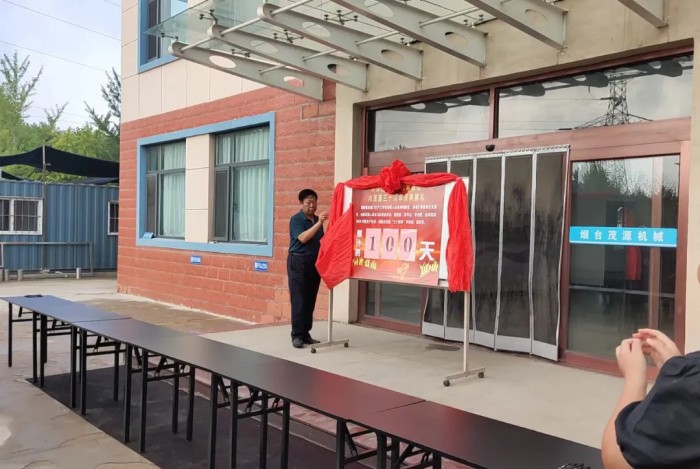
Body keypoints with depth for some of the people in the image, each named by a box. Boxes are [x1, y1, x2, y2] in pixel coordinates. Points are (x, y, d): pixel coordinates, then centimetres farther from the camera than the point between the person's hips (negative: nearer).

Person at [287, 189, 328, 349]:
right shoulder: (295, 219, -6)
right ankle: (297, 335, -2)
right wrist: (318, 223, -26)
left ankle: (306, 333, 14)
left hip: (315, 262, 6)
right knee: (299, 300, -6)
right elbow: (303, 238, -21)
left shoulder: (317, 219, 13)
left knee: (310, 300, 7)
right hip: (298, 262, -6)